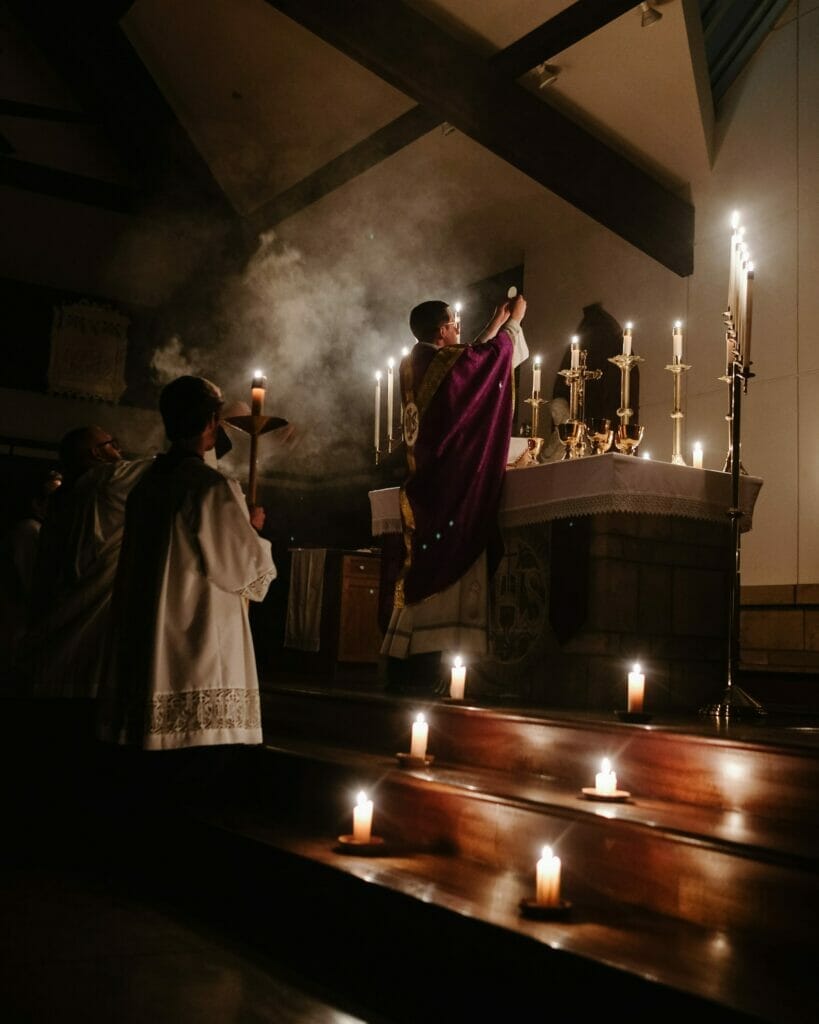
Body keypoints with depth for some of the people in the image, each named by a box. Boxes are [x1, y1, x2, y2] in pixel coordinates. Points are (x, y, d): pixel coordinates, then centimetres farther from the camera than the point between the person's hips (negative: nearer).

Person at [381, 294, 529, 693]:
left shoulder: (415, 365, 13)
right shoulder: (444, 361, -11)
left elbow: (471, 359, 27)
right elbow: (496, 353, 1)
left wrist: (497, 323, 33)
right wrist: (514, 320, 19)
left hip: (423, 482, 8)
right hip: (450, 482, -8)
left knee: (421, 570, 9)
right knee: (446, 569, -7)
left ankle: (403, 672, 10)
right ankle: (423, 673, -8)